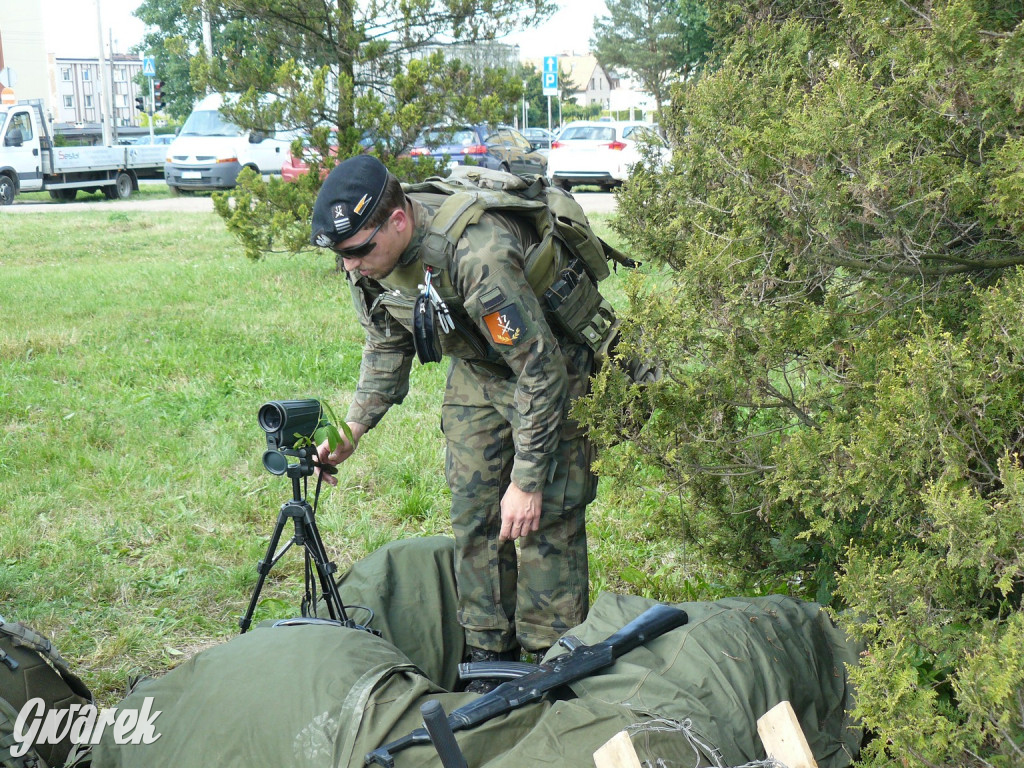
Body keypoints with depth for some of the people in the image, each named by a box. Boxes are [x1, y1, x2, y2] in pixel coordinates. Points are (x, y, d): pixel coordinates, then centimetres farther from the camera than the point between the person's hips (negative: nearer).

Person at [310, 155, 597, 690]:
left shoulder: (479, 255, -39)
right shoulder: (369, 254, -14)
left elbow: (539, 371, -31)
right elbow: (386, 347, 6)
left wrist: (528, 481, -27)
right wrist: (352, 429, -3)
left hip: (551, 364, -7)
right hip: (477, 369, 7)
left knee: (547, 515, -8)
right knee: (472, 511, 4)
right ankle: (488, 655, 15)